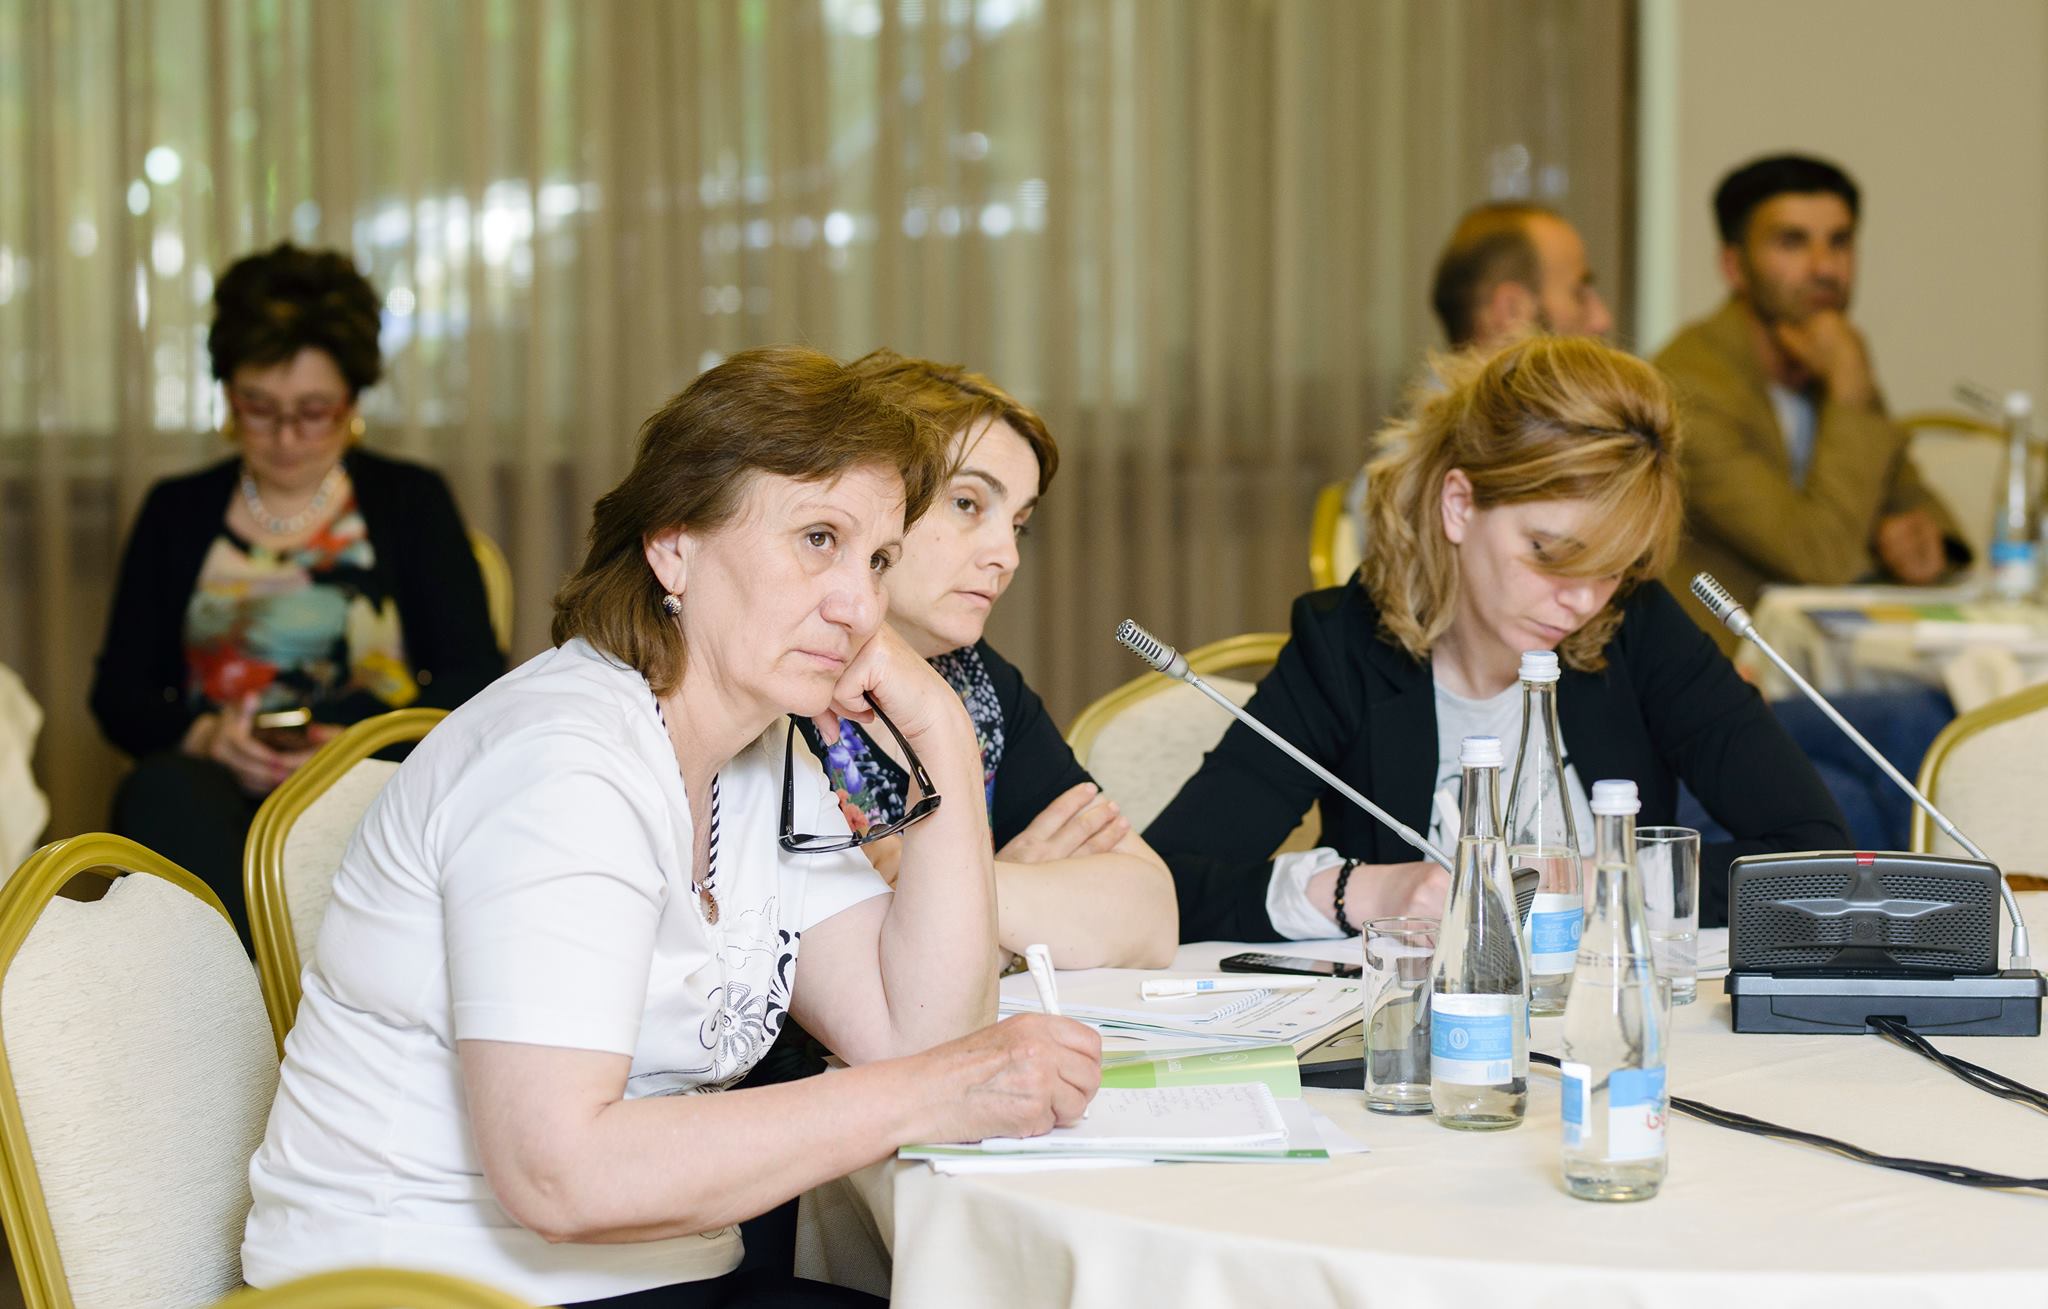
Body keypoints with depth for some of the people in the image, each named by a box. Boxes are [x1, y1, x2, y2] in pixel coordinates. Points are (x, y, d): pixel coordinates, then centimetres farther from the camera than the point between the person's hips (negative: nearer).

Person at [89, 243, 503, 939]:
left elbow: (475, 676, 7)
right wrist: (203, 735, -7)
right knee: (162, 791, -37)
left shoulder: (413, 502, 17)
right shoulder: (176, 513, 21)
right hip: (213, 786, 2)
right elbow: (117, 693, 15)